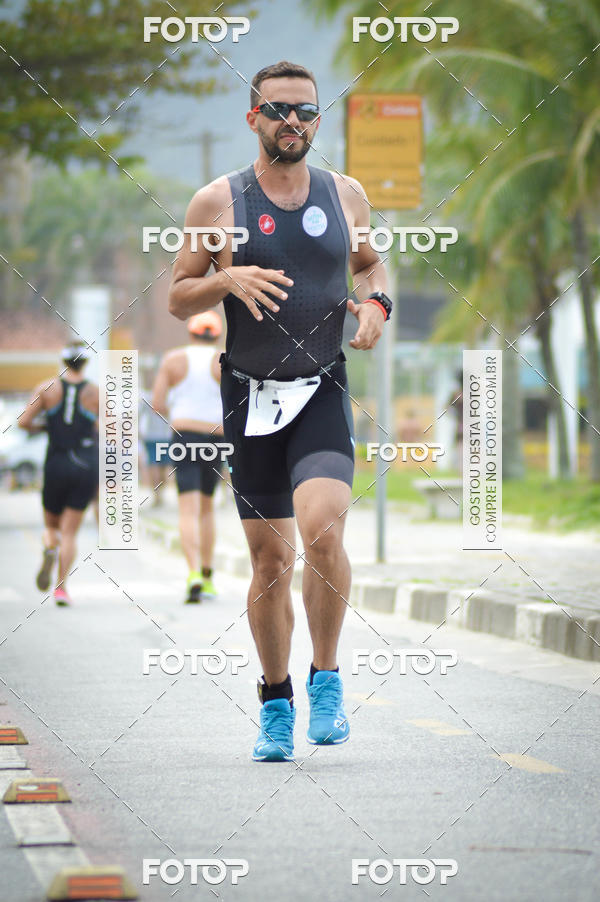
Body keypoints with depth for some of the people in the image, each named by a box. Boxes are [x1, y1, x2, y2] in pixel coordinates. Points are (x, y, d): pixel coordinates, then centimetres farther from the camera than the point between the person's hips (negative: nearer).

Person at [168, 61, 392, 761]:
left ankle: (327, 678, -5)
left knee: (321, 528, -23)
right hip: (250, 396, 0)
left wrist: (375, 300, 2)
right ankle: (276, 705, 21)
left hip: (323, 393, 0)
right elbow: (177, 298, 4)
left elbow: (370, 262, 24)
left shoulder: (346, 196, 7)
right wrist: (228, 280, -15)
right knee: (270, 558, 5)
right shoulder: (217, 201, 1)